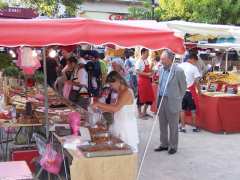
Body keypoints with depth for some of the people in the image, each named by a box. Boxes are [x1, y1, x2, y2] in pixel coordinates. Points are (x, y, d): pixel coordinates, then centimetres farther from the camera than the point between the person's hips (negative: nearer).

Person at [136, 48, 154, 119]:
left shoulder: (147, 61, 12)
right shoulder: (139, 62, -13)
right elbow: (138, 72, -21)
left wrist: (151, 72, 3)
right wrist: (147, 74, -22)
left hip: (148, 81, 8)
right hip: (142, 81, -8)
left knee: (149, 97, 11)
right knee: (141, 97, 0)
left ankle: (144, 112, 25)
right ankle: (140, 113, 11)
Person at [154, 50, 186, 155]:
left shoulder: (178, 71, -13)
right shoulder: (161, 69, 7)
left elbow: (183, 87, -3)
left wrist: (178, 99, 4)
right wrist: (159, 98, 13)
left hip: (172, 102, -6)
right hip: (161, 100, 6)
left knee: (173, 126, 5)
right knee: (162, 125, 14)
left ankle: (173, 146, 17)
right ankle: (164, 144, 27)